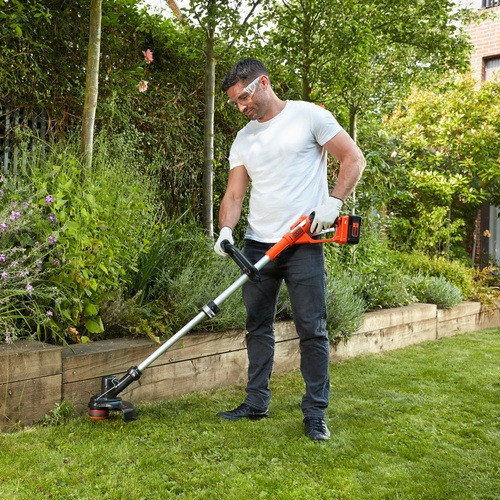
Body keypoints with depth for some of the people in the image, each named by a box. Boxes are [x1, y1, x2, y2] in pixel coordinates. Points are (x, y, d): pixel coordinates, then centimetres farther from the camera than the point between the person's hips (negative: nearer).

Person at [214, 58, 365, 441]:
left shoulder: (308, 116, -2)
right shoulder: (243, 140, 13)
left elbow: (354, 158, -4)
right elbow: (234, 194, 9)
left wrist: (334, 201, -16)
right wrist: (226, 230, -10)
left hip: (303, 244, -6)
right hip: (258, 245, 6)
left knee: (312, 328, -3)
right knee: (258, 326, 11)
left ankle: (315, 413, 7)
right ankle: (257, 403, 23)